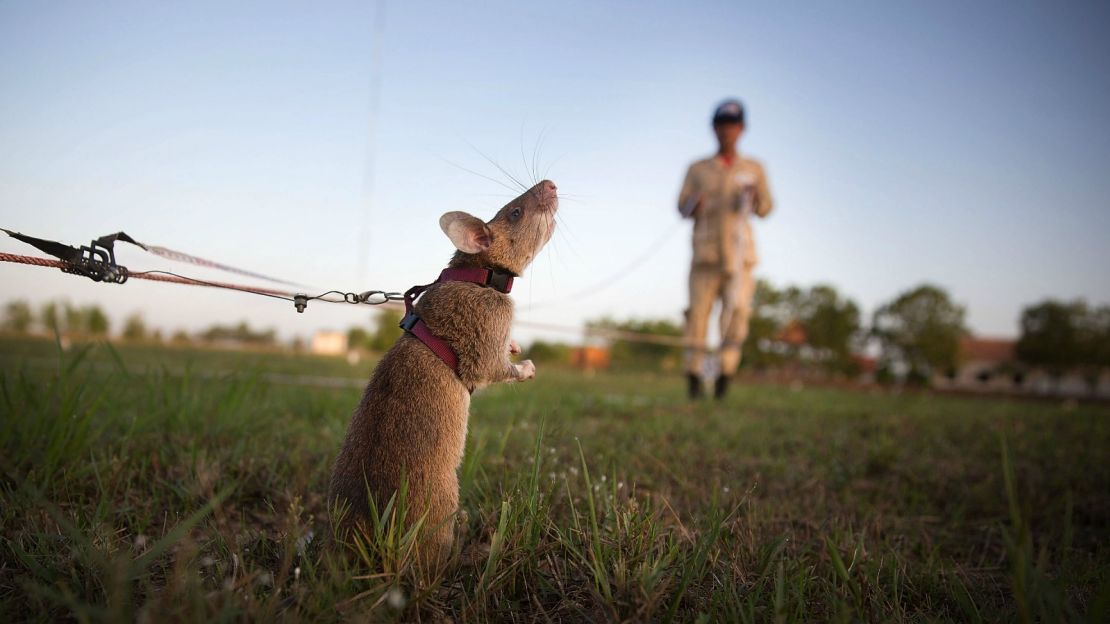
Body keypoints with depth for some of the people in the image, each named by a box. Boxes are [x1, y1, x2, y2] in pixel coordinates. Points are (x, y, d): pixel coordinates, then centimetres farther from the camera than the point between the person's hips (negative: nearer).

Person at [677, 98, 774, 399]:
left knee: (738, 310, -13)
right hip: (705, 252, 0)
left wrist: (754, 196, -12)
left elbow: (765, 208, 9)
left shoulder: (753, 168, 16)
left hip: (739, 249, 0)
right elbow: (682, 207, 7)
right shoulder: (698, 169, 15)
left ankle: (726, 372, -5)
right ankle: (694, 375, 3)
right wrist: (696, 205, -15)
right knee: (698, 310, -6)